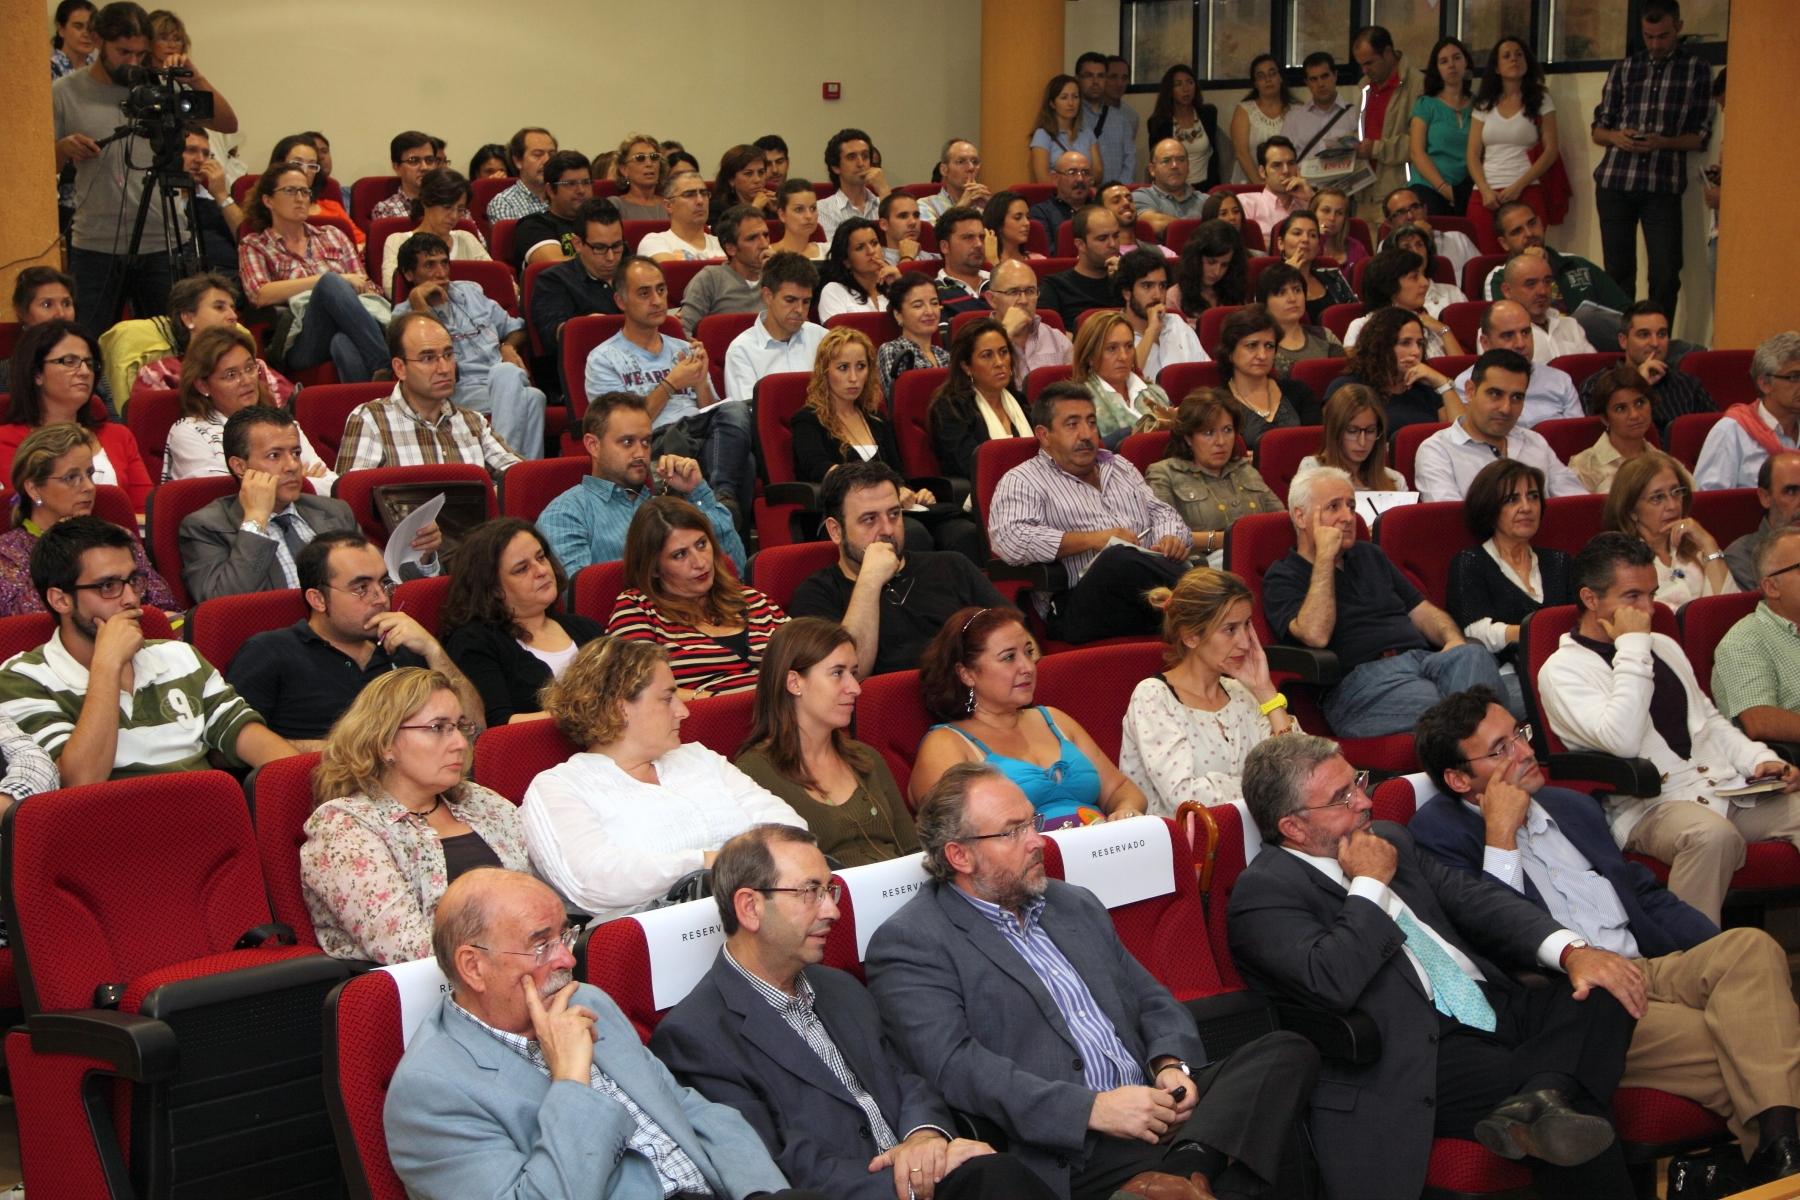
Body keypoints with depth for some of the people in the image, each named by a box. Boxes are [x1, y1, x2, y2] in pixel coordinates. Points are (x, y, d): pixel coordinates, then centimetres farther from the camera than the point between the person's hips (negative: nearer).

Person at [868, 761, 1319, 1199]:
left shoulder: (1076, 906, 23)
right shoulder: (907, 943, -1)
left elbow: (1154, 1004, 25)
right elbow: (953, 1067, -15)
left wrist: (1171, 1066, -1)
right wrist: (1093, 1109, -21)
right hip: (1064, 1156, -9)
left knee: (1287, 1051, -19)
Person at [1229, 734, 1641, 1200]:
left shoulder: (1387, 839, 18)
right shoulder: (1263, 892, -7)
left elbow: (1475, 898, 12)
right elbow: (1332, 981, -23)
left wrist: (1573, 950, -5)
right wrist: (1371, 885, -9)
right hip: (1428, 1055, -9)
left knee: (1607, 993, -16)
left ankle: (1541, 1099, -29)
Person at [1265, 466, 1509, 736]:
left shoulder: (1369, 555, 32)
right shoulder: (1283, 577, 9)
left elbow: (1421, 610, 28)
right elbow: (1315, 635, -11)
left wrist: (1454, 641, 5)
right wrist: (1325, 556, -4)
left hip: (1423, 658, 6)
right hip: (1359, 676, -6)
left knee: (1473, 654, -30)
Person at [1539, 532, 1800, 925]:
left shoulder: (1664, 647, 23)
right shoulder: (1562, 670, -2)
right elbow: (1622, 740, -17)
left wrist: (1759, 760, 10)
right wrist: (1632, 647, -10)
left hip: (1727, 788, 7)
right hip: (1649, 805, -7)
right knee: (1713, 834, -39)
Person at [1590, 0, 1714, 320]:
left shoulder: (1697, 69, 7)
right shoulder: (1623, 68, 13)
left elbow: (1700, 136, 4)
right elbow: (1597, 130, 16)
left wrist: (1662, 143, -14)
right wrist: (1616, 137, -7)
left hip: (1663, 185, -2)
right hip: (1614, 182, 2)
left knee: (1665, 274, -7)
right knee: (1618, 272, 4)